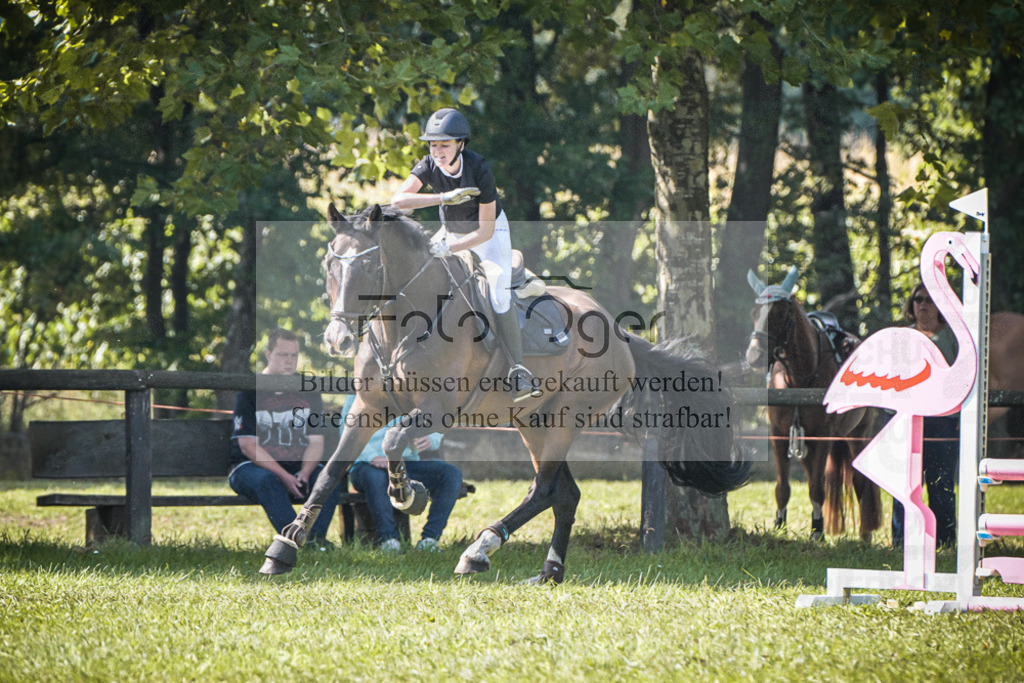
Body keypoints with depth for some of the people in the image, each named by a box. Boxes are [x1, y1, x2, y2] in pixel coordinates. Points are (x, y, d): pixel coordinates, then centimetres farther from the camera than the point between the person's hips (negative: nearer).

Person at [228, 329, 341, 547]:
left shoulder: (308, 393, 12)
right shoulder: (249, 393, -1)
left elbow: (316, 441, 7)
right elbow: (248, 445, -9)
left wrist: (304, 474, -15)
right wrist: (284, 477, -20)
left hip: (298, 467, 4)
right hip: (251, 466, -4)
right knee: (267, 480, -38)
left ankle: (316, 536, -38)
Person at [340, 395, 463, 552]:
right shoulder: (357, 398, 7)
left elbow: (437, 436, 10)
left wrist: (430, 440, -17)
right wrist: (373, 457, -29)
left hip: (408, 464, 4)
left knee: (452, 474, -21)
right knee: (374, 476, -41)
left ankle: (429, 539, -28)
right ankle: (388, 538, -38)